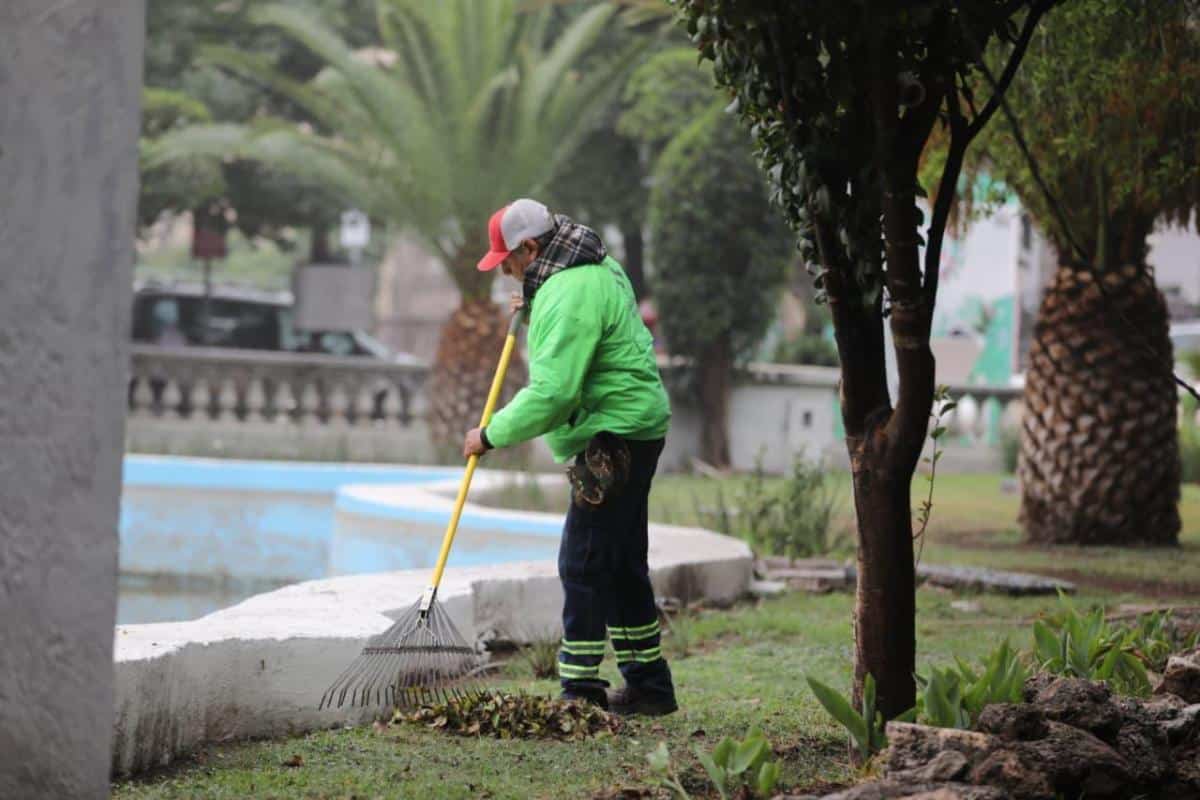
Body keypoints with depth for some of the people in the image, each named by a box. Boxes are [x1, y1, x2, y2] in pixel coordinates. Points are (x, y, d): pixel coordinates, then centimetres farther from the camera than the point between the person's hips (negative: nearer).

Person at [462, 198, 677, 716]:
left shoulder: (569, 296, -20)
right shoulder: (597, 267, 13)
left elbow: (552, 393, -25)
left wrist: (492, 435, -15)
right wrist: (535, 312, 17)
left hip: (613, 439, -11)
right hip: (634, 428, 11)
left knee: (583, 564, -10)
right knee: (621, 563, 16)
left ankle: (581, 688, -9)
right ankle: (648, 684, 21)